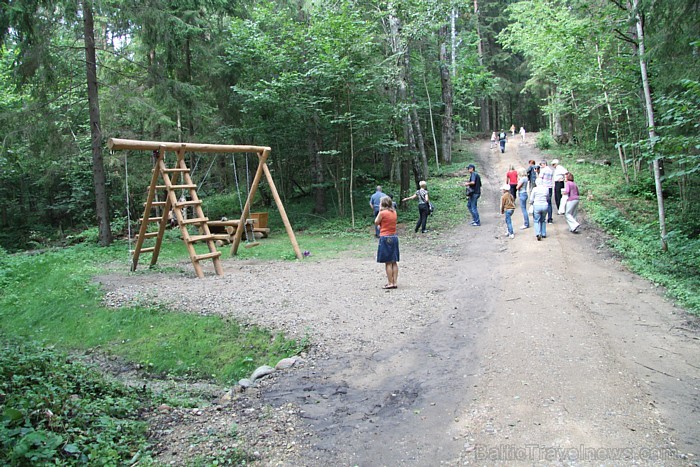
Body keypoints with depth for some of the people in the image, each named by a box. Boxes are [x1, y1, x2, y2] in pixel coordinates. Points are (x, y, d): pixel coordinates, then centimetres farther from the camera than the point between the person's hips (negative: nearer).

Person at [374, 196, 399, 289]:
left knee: (388, 262, -4)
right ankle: (395, 282, 11)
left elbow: (376, 222, 1)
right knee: (394, 262, 9)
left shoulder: (382, 213, -12)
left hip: (385, 238, -7)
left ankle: (390, 283, -3)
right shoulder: (394, 212, 8)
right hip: (394, 237, 7)